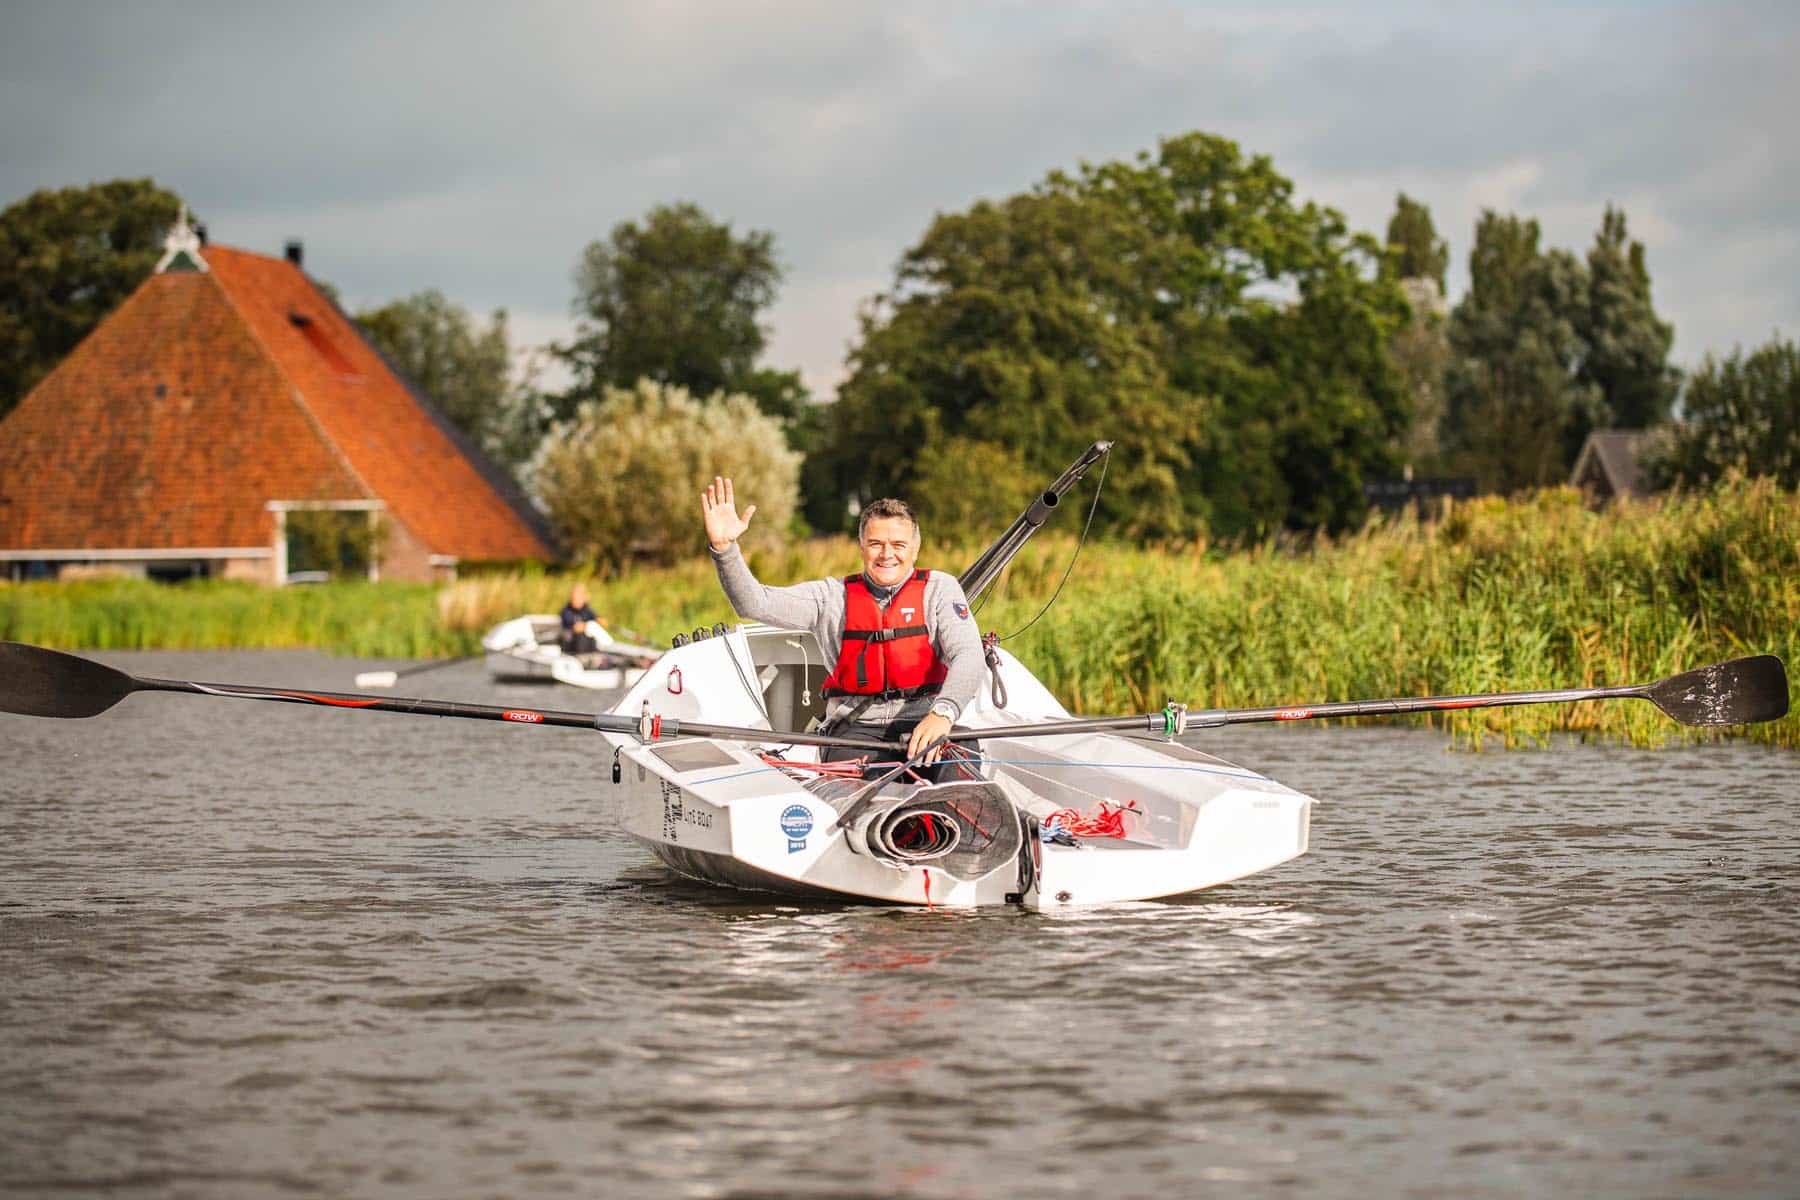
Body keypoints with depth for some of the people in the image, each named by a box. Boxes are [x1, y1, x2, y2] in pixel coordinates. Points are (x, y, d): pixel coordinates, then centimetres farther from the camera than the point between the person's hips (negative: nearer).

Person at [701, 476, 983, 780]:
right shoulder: (834, 596, 11)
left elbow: (968, 655, -7)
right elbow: (755, 603, 3)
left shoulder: (939, 588, 7)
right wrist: (724, 547, -15)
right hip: (855, 726, 0)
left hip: (921, 723, 0)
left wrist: (942, 713, -27)